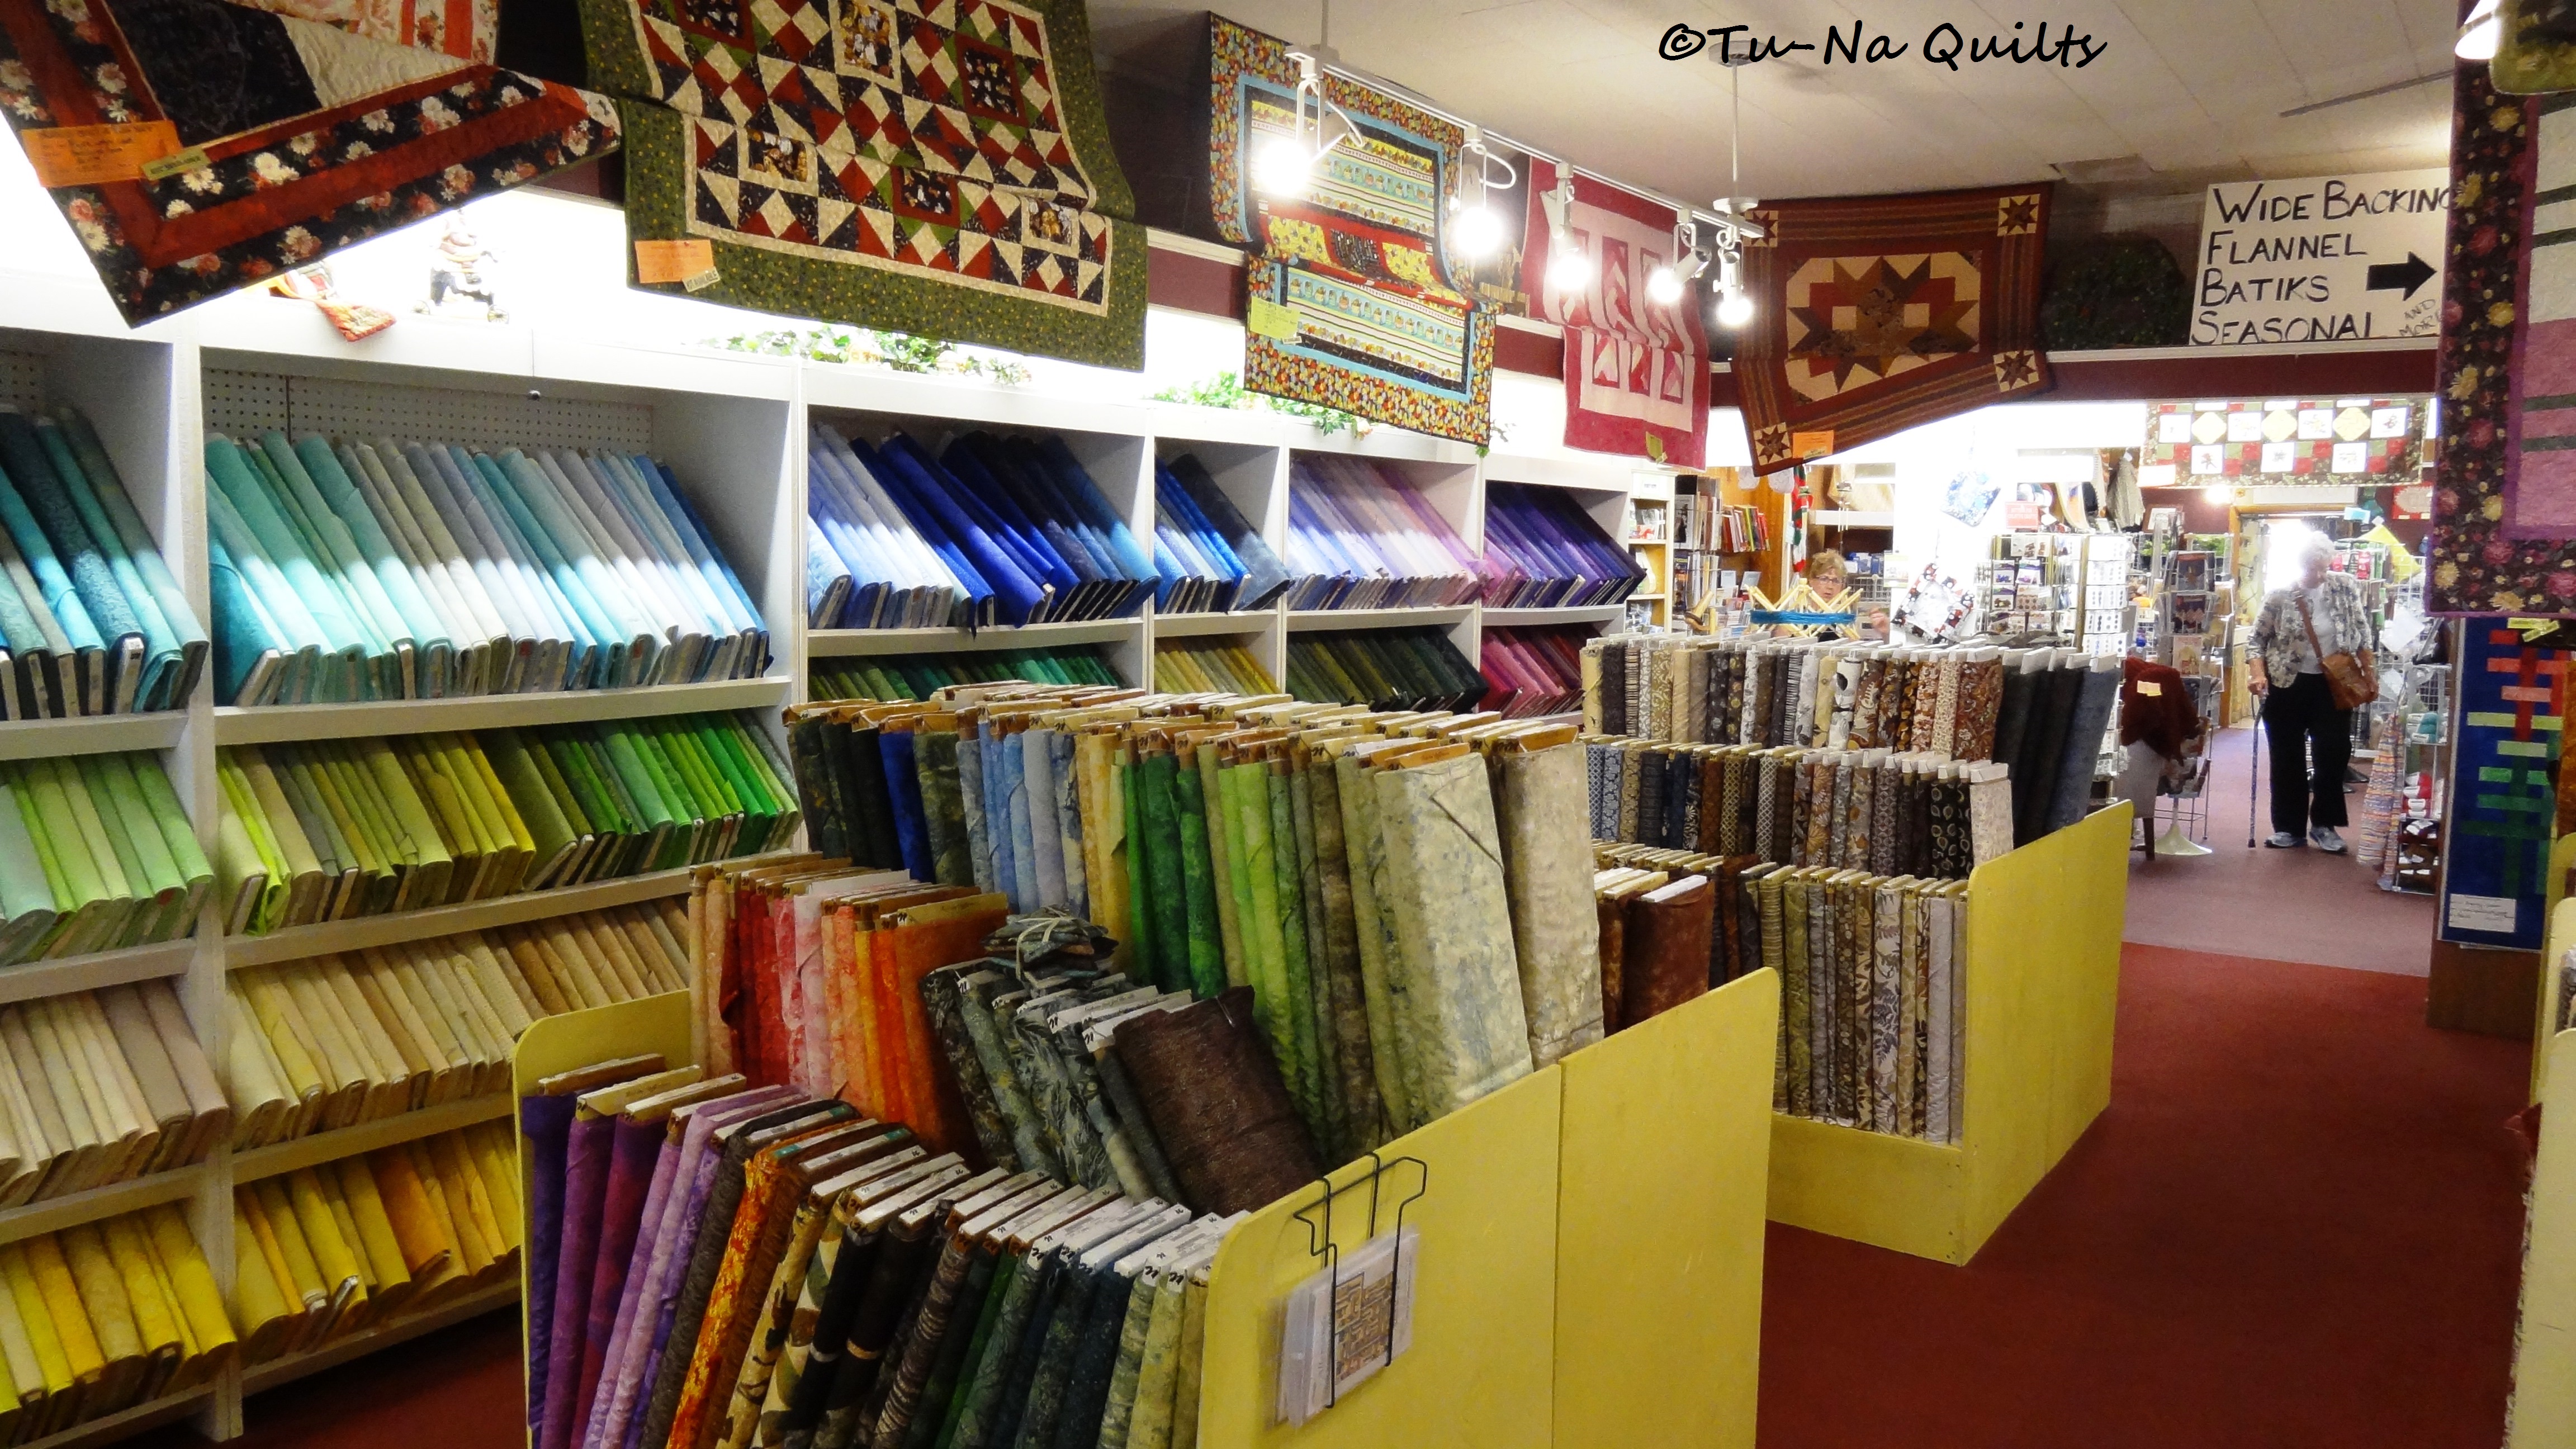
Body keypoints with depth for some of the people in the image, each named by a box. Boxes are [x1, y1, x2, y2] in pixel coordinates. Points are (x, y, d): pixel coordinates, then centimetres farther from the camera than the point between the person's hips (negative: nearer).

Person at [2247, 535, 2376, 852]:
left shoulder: (2346, 588, -3)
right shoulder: (2281, 596, -9)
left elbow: (2364, 632, 5)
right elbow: (2259, 637, -2)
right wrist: (2259, 674, -14)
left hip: (2332, 685, 1)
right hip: (2287, 685, -1)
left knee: (2333, 754, 2)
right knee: (2287, 757, 4)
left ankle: (2324, 825, 15)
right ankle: (2290, 828, 14)